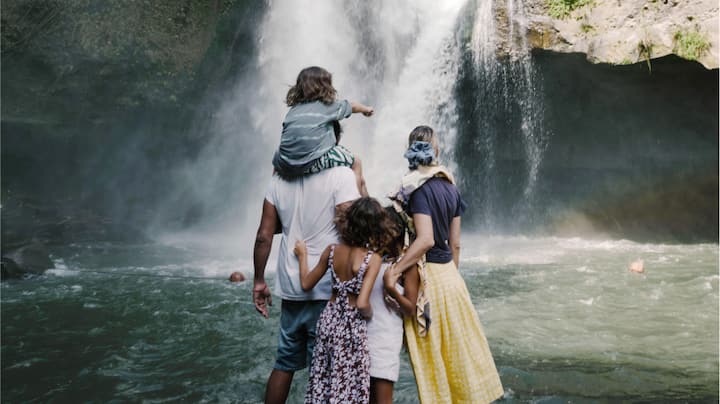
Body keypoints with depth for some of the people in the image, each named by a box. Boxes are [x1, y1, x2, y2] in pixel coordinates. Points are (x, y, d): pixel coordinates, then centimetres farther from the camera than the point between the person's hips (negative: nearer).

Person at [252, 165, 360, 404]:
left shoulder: (280, 178, 6)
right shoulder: (341, 174, -9)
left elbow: (264, 235, 6)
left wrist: (259, 281, 13)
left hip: (290, 287, 5)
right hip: (326, 289, -5)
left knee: (285, 363, 19)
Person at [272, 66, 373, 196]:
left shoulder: (293, 110, 20)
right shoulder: (328, 105, 12)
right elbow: (352, 106, 30)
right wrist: (366, 109, 51)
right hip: (313, 164, -4)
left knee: (277, 158, 38)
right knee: (356, 163, 14)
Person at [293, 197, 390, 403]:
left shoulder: (332, 251, -4)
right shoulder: (373, 258, -17)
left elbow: (306, 284, 6)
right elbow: (362, 304, -22)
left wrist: (302, 255, 19)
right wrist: (370, 314, 0)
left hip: (329, 320, 5)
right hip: (352, 327, -5)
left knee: (322, 382, 18)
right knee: (347, 387, 9)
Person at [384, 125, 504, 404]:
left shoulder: (417, 187, -15)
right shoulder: (450, 187, 6)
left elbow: (425, 239, -26)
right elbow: (455, 243, 10)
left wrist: (394, 271, -25)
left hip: (426, 277, -7)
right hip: (450, 274, 7)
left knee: (432, 356, 7)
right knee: (458, 349, 18)